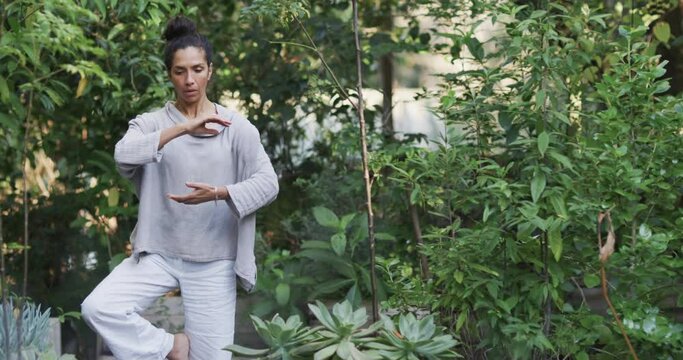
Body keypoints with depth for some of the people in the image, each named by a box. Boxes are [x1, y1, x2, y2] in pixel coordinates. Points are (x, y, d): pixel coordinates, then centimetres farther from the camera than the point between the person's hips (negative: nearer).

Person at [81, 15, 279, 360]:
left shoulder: (236, 127, 0)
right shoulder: (151, 123, 0)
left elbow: (267, 183, -7)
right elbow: (124, 155, -21)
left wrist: (219, 193, -25)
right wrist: (184, 128, -31)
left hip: (214, 262, -1)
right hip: (159, 253, 1)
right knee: (97, 307, -19)